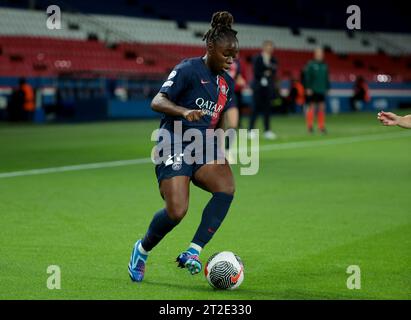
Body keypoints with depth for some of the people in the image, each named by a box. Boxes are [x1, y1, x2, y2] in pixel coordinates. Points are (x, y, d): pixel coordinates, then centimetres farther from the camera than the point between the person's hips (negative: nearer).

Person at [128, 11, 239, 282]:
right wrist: (184, 112, -33)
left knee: (227, 187, -24)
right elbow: (157, 102, -16)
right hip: (175, 148, -6)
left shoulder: (227, 82, 14)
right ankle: (142, 250, 13)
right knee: (177, 211, -19)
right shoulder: (188, 70, -8)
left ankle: (192, 253, -21)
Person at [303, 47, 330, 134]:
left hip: (322, 91, 5)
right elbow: (307, 77, -9)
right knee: (311, 107, -2)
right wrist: (308, 88, -14)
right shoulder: (310, 64, -6)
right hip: (312, 91, -5)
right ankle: (310, 126, 6)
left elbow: (326, 78, 16)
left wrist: (327, 88, 13)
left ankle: (321, 126, 10)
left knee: (322, 108, 5)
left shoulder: (324, 65, 10)